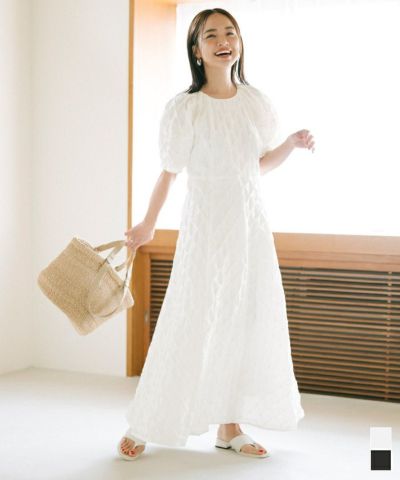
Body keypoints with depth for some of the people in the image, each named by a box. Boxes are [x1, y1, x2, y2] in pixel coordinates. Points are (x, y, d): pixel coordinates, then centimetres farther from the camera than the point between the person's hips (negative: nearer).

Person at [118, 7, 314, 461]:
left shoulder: (256, 102, 4)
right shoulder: (184, 108, -9)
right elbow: (169, 172, -1)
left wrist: (291, 143, -1)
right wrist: (147, 226, 4)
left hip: (251, 225, 5)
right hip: (206, 225, -5)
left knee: (246, 323, 6)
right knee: (188, 324, -3)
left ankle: (230, 426, 19)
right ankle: (142, 426, 12)